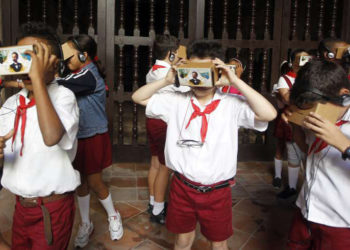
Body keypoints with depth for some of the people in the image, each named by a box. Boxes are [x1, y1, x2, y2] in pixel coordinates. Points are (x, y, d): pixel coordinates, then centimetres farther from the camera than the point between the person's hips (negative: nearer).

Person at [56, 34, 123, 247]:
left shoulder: (89, 76, -20)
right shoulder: (78, 76, 7)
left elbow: (59, 86, -30)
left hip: (94, 137, -7)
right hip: (78, 137, 7)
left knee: (94, 183, 4)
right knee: (81, 182, 14)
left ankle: (113, 216, 30)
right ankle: (86, 224, 31)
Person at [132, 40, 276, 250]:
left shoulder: (232, 104, -12)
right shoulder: (177, 101, -2)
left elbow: (269, 114, -25)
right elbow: (138, 97, 3)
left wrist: (236, 81, -24)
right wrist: (167, 81, -12)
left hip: (217, 191, -2)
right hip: (182, 187, 2)